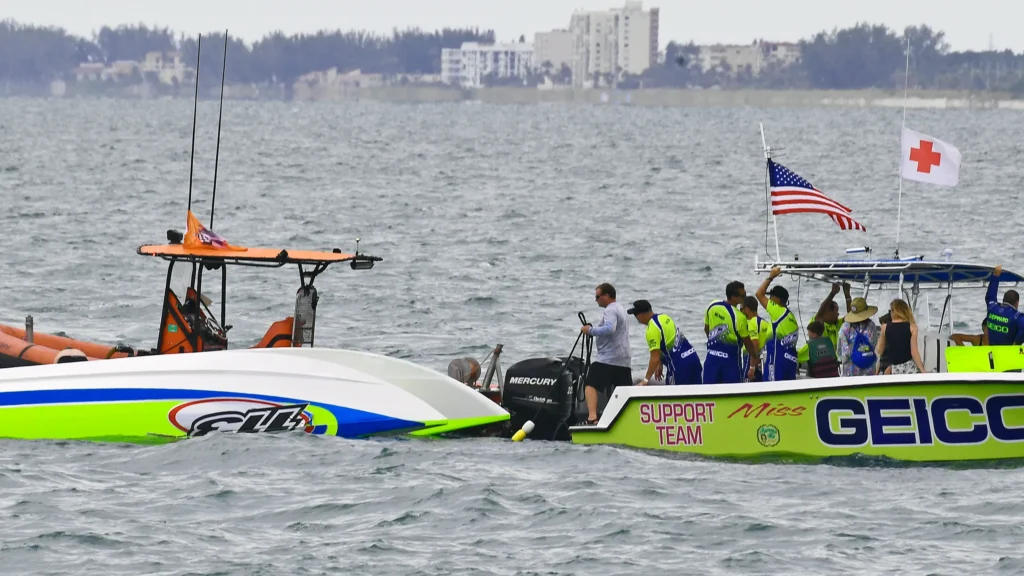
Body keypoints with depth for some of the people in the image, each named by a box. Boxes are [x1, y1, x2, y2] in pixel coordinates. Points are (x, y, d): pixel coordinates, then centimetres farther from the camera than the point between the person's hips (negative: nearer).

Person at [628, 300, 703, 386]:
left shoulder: (652, 329, -16)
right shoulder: (664, 317, 9)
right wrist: (660, 365, 24)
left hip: (679, 365, -8)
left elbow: (655, 358, -18)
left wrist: (645, 380, -11)